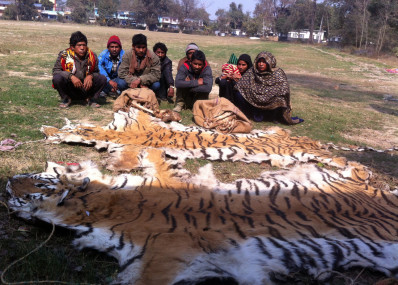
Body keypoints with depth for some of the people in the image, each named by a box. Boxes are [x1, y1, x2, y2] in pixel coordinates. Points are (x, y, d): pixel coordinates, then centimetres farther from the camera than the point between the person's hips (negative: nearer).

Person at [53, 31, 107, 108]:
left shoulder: (92, 56, -3)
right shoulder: (64, 55, -10)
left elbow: (96, 72, 6)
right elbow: (56, 71, -11)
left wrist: (90, 76, -19)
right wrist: (71, 76, -26)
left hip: (86, 87, 2)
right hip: (70, 89, -1)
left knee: (102, 79, -19)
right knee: (57, 78, -30)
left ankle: (91, 99, 4)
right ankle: (66, 99, -1)